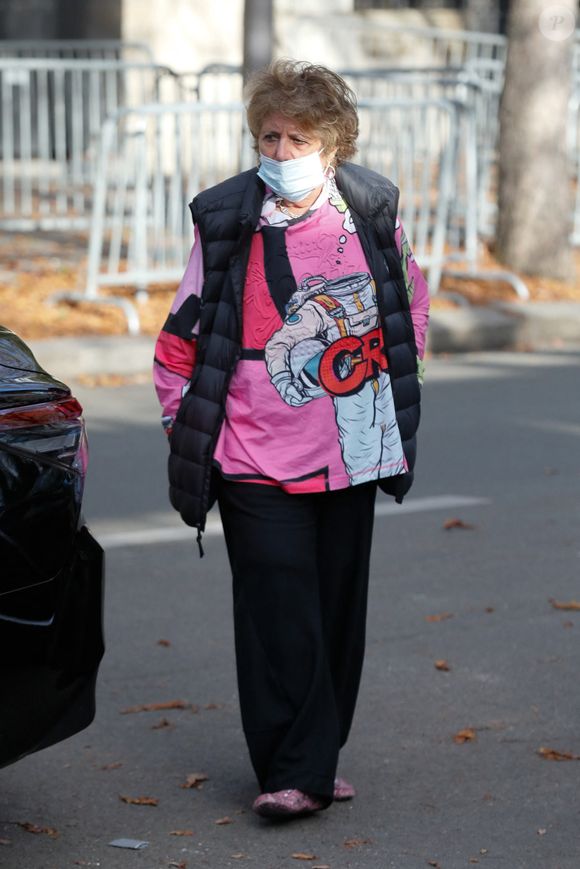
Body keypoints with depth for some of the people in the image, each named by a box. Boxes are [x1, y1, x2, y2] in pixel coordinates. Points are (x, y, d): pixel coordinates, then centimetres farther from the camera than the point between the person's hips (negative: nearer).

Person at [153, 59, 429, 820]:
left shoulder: (372, 211, 1)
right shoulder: (227, 222, -7)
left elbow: (410, 301, 20)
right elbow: (180, 338, 1)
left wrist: (396, 386, 16)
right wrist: (187, 426, 0)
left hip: (352, 455, 3)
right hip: (259, 465, -3)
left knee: (338, 608, 9)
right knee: (280, 612, -9)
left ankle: (317, 760, 22)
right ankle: (294, 772, -3)